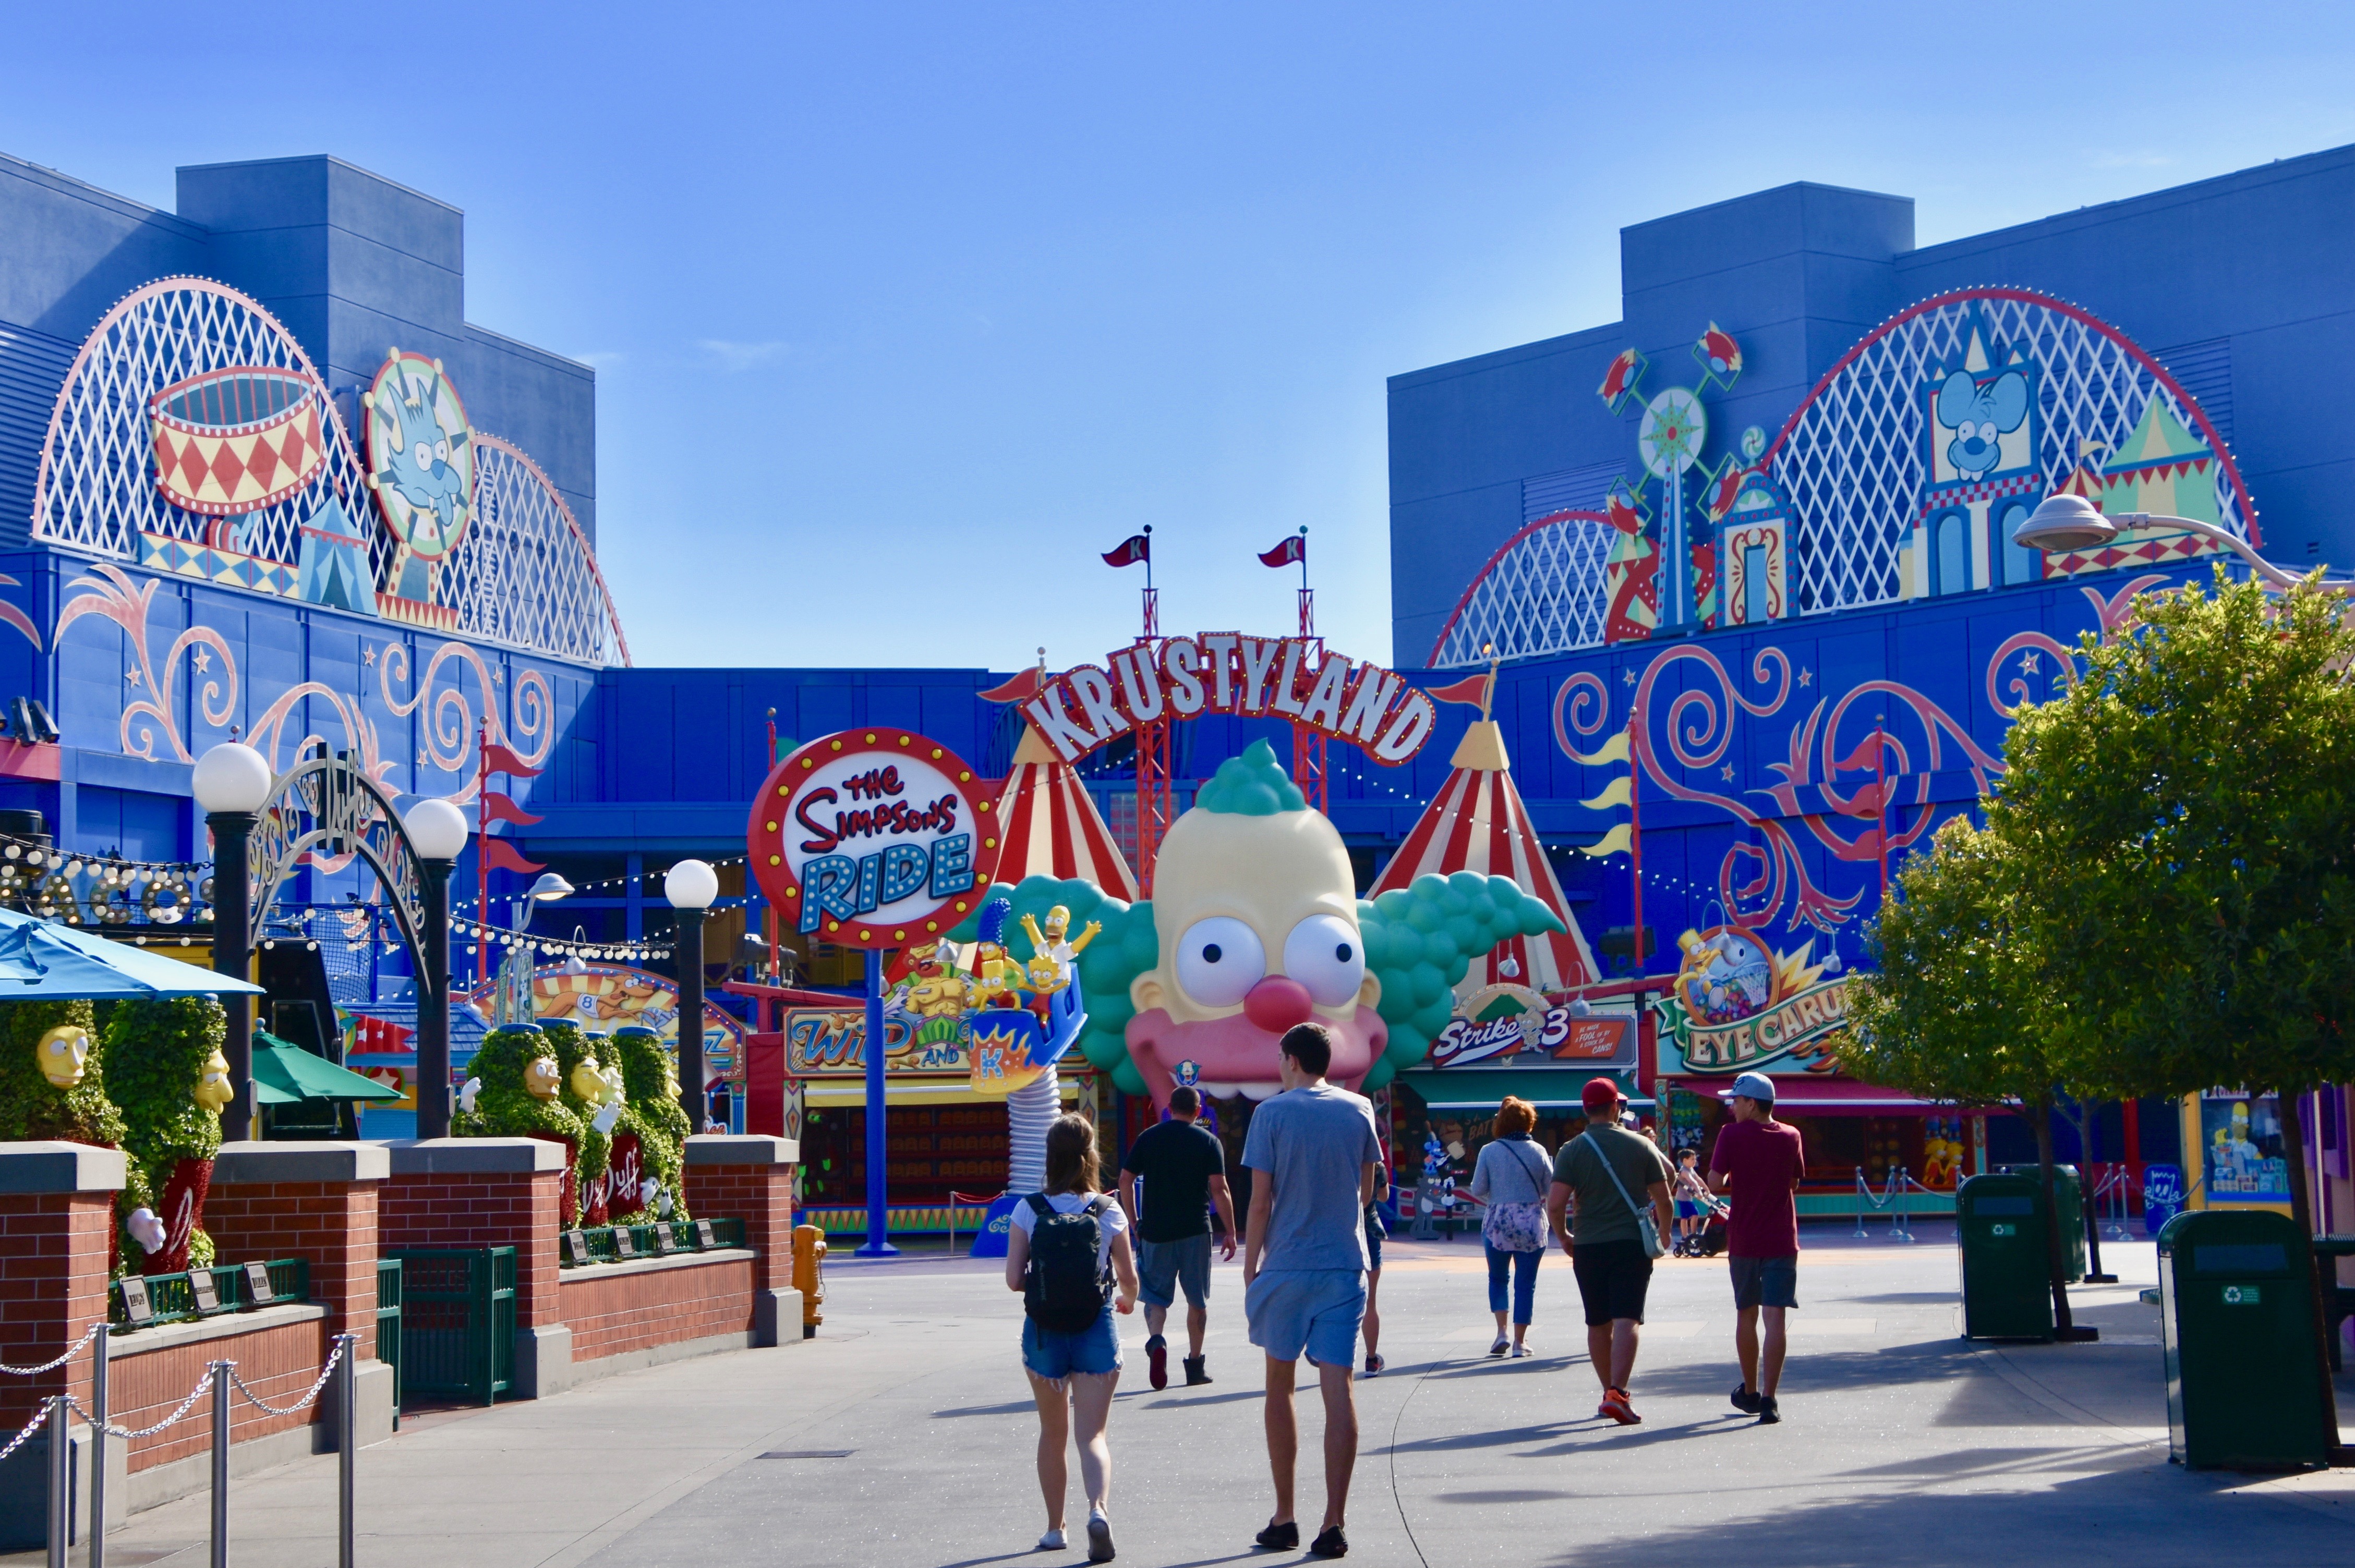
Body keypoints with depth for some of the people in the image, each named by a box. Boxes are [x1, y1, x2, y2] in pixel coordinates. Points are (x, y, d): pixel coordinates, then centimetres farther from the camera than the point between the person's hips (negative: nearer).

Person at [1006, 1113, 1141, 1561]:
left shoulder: (1028, 1211, -5)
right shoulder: (1108, 1213, -5)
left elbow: (1014, 1280, -7)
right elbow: (1129, 1279, 2)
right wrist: (1127, 1301, 25)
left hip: (1044, 1333, 1)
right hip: (1096, 1331, -1)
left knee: (1053, 1432, 19)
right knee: (1091, 1434, -1)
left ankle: (1055, 1528, 26)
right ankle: (1098, 1508, -27)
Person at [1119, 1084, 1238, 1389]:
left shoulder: (1148, 1138, 5)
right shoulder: (1208, 1141, 0)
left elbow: (1125, 1181, 3)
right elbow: (1219, 1189, -7)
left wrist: (1135, 1222, 12)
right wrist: (1230, 1232, -2)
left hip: (1155, 1231, 1)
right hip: (1196, 1232, -1)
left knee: (1156, 1295, 8)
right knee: (1197, 1300, 11)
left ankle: (1156, 1341, -20)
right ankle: (1195, 1365, 14)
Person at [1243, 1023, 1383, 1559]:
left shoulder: (1272, 1113, -4)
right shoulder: (1359, 1109, 4)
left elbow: (1261, 1202, -6)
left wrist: (1251, 1270, 2)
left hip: (1286, 1267, -2)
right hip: (1346, 1266, 2)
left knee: (1280, 1386, 12)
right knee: (1339, 1389, -1)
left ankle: (1285, 1519, 14)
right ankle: (1334, 1524, -6)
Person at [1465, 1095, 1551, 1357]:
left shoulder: (1489, 1151, -5)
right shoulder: (1538, 1151, -3)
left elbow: (1477, 1190, -4)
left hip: (1498, 1223, 0)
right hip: (1532, 1223, 0)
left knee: (1497, 1278, 17)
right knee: (1526, 1283, 6)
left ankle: (1502, 1332, 4)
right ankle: (1520, 1341, 6)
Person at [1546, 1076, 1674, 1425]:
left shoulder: (1572, 1150, -1)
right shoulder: (1641, 1145, 1)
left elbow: (1555, 1203, -10)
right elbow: (1663, 1198, 4)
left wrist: (1563, 1236, 8)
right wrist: (1664, 1232, 22)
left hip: (1588, 1246, 1)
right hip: (1632, 1243, -1)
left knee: (1598, 1324, 14)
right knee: (1627, 1320, -8)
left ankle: (1608, 1393, 23)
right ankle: (1618, 1392, -24)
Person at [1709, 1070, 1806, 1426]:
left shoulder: (1732, 1136, -7)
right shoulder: (1791, 1137, 3)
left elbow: (1714, 1184, -10)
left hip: (1743, 1240, -1)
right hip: (1782, 1241, 1)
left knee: (1746, 1316, 16)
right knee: (1775, 1318, -5)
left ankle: (1750, 1393, 28)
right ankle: (1769, 1400, -14)